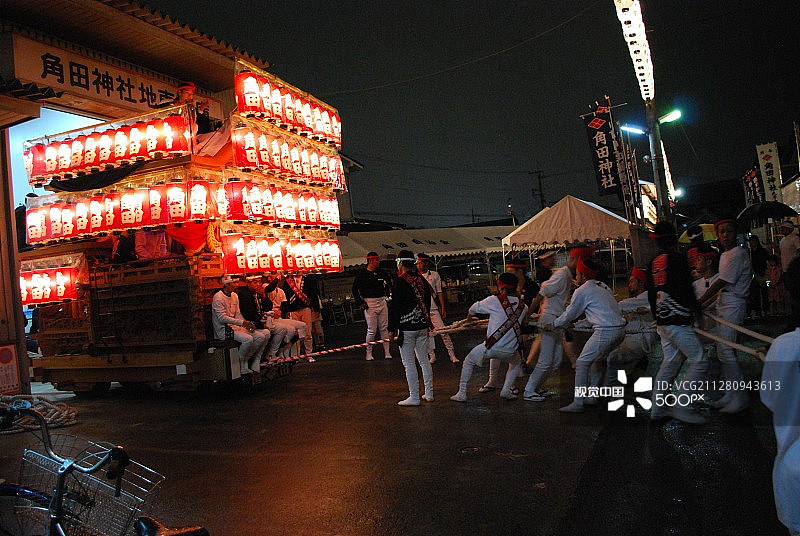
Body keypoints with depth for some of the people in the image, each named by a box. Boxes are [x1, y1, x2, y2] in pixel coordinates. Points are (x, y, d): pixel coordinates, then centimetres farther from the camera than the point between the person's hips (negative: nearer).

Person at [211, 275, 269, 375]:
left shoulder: (235, 295, 14)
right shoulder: (218, 297, -13)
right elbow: (222, 318, -19)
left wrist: (247, 324, -4)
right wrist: (242, 323, -22)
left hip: (235, 326, 8)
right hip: (223, 329, -8)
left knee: (261, 337, -9)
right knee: (248, 339, -31)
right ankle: (242, 365, -10)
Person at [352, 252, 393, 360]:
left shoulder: (381, 273, 8)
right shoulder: (362, 274, -6)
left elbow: (389, 281, 27)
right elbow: (355, 289, -3)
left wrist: (387, 294, 16)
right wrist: (360, 302, -8)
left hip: (382, 302, 5)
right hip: (369, 304, -5)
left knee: (384, 328, 7)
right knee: (372, 330, -3)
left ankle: (387, 352, 13)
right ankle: (368, 353, 10)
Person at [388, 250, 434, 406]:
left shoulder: (400, 281, -13)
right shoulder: (422, 280, 10)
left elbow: (394, 306, -14)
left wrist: (392, 328, -8)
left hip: (406, 328, -7)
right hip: (422, 326, 7)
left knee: (409, 363, -1)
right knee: (424, 361, 14)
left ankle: (414, 397, 2)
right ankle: (429, 394, 20)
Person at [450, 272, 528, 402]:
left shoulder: (495, 301, -5)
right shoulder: (523, 306, 6)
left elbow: (474, 308, 9)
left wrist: (469, 317, 34)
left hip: (491, 347, -3)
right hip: (510, 351, 3)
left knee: (468, 362, 19)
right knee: (516, 363, 36)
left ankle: (462, 393, 20)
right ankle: (506, 390, 22)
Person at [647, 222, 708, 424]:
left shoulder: (652, 263, 12)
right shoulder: (677, 259, -11)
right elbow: (686, 290, -15)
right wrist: (699, 314, -3)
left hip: (662, 322, 9)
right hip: (678, 322, -9)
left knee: (670, 362, 14)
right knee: (699, 362, -3)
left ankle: (657, 408, 16)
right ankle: (681, 406, -6)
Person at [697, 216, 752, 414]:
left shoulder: (738, 253, -12)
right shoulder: (725, 255, 18)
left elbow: (722, 282, -17)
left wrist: (698, 302, -16)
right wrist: (706, 303, 15)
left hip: (733, 304, -10)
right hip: (723, 303, 10)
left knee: (725, 349, -13)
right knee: (723, 350, 11)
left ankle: (740, 396, -5)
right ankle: (730, 394, 19)